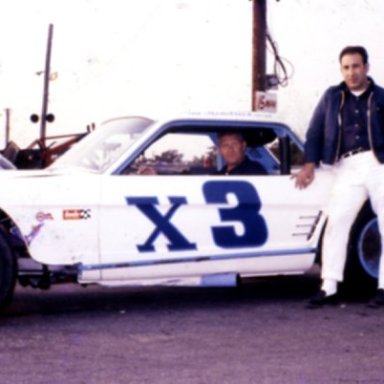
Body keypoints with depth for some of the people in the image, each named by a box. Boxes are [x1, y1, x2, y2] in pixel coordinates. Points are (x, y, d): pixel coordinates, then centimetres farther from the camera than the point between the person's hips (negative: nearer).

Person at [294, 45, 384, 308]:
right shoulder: (332, 97, 13)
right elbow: (315, 132, 13)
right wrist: (310, 165, 2)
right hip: (348, 169, 1)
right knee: (336, 223, -8)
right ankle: (329, 288, -8)